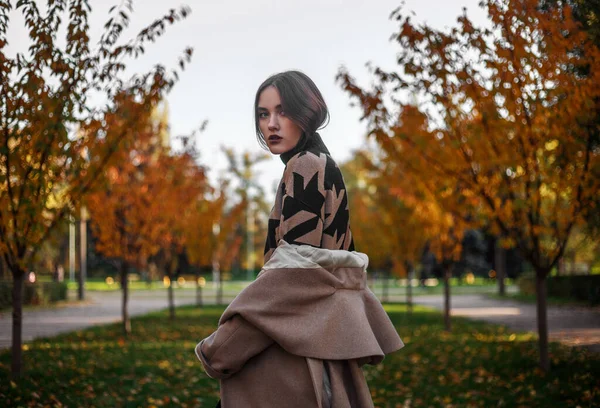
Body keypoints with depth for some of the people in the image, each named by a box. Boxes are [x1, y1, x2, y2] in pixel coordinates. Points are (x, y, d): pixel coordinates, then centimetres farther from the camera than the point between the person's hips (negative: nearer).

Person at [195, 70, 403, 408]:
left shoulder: (305, 168, -12)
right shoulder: (326, 168, 17)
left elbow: (291, 271, -19)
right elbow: (342, 258, 18)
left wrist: (221, 348, -15)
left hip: (295, 337, -9)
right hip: (320, 336, 9)